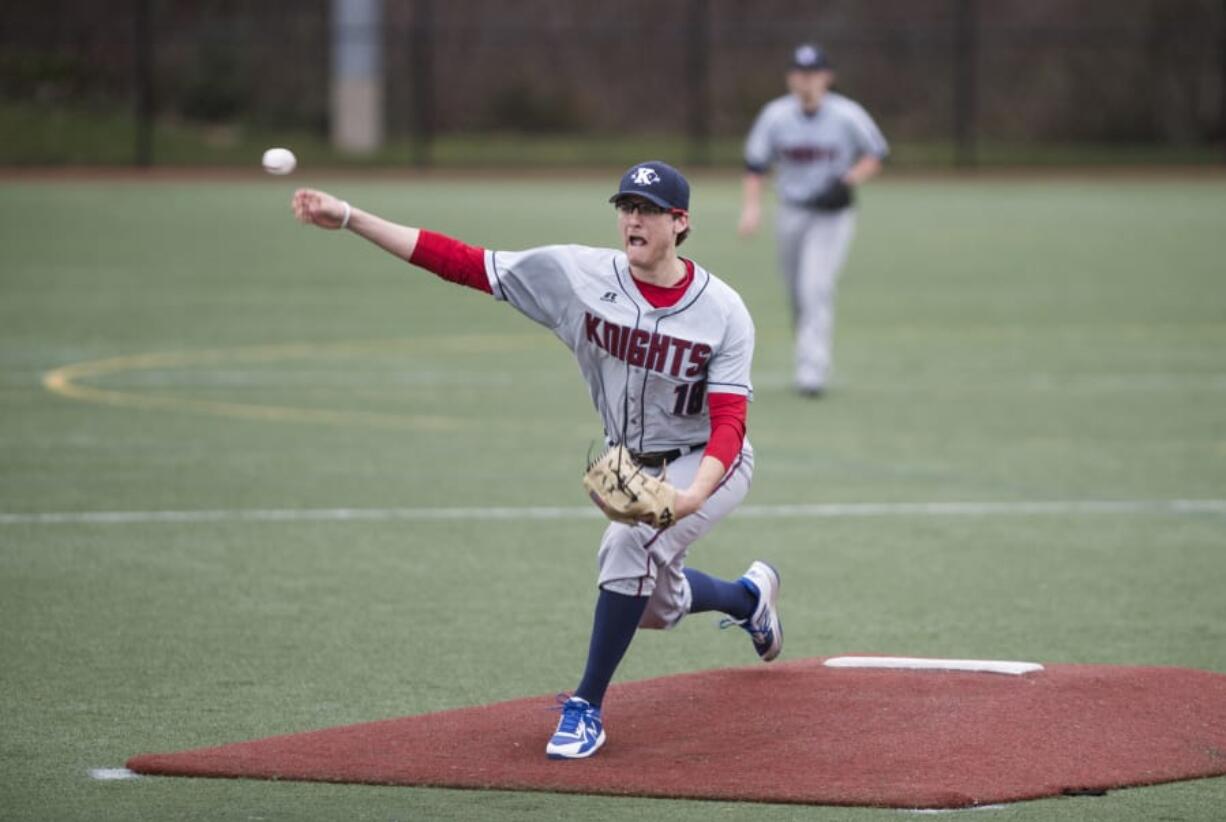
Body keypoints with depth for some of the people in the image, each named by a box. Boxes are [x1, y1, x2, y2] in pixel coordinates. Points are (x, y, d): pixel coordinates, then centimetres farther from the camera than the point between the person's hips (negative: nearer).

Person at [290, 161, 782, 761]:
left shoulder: (723, 312, -23)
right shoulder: (578, 276, -17)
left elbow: (728, 423, -28)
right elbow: (460, 263, -20)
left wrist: (689, 497, -47)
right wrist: (348, 219, -27)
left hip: (709, 466, -5)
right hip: (629, 465, 5)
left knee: (632, 541, -32)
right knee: (656, 605, 18)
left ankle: (588, 706, -21)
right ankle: (749, 595, 53)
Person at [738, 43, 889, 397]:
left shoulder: (848, 115, -10)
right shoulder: (775, 115, -3)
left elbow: (875, 155, 2)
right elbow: (755, 166, 1)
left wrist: (847, 183, -16)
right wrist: (751, 206, -15)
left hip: (832, 214, -4)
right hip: (792, 214, 4)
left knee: (816, 287, -19)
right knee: (798, 295, 11)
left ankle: (813, 371, -23)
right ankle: (812, 362, 32)